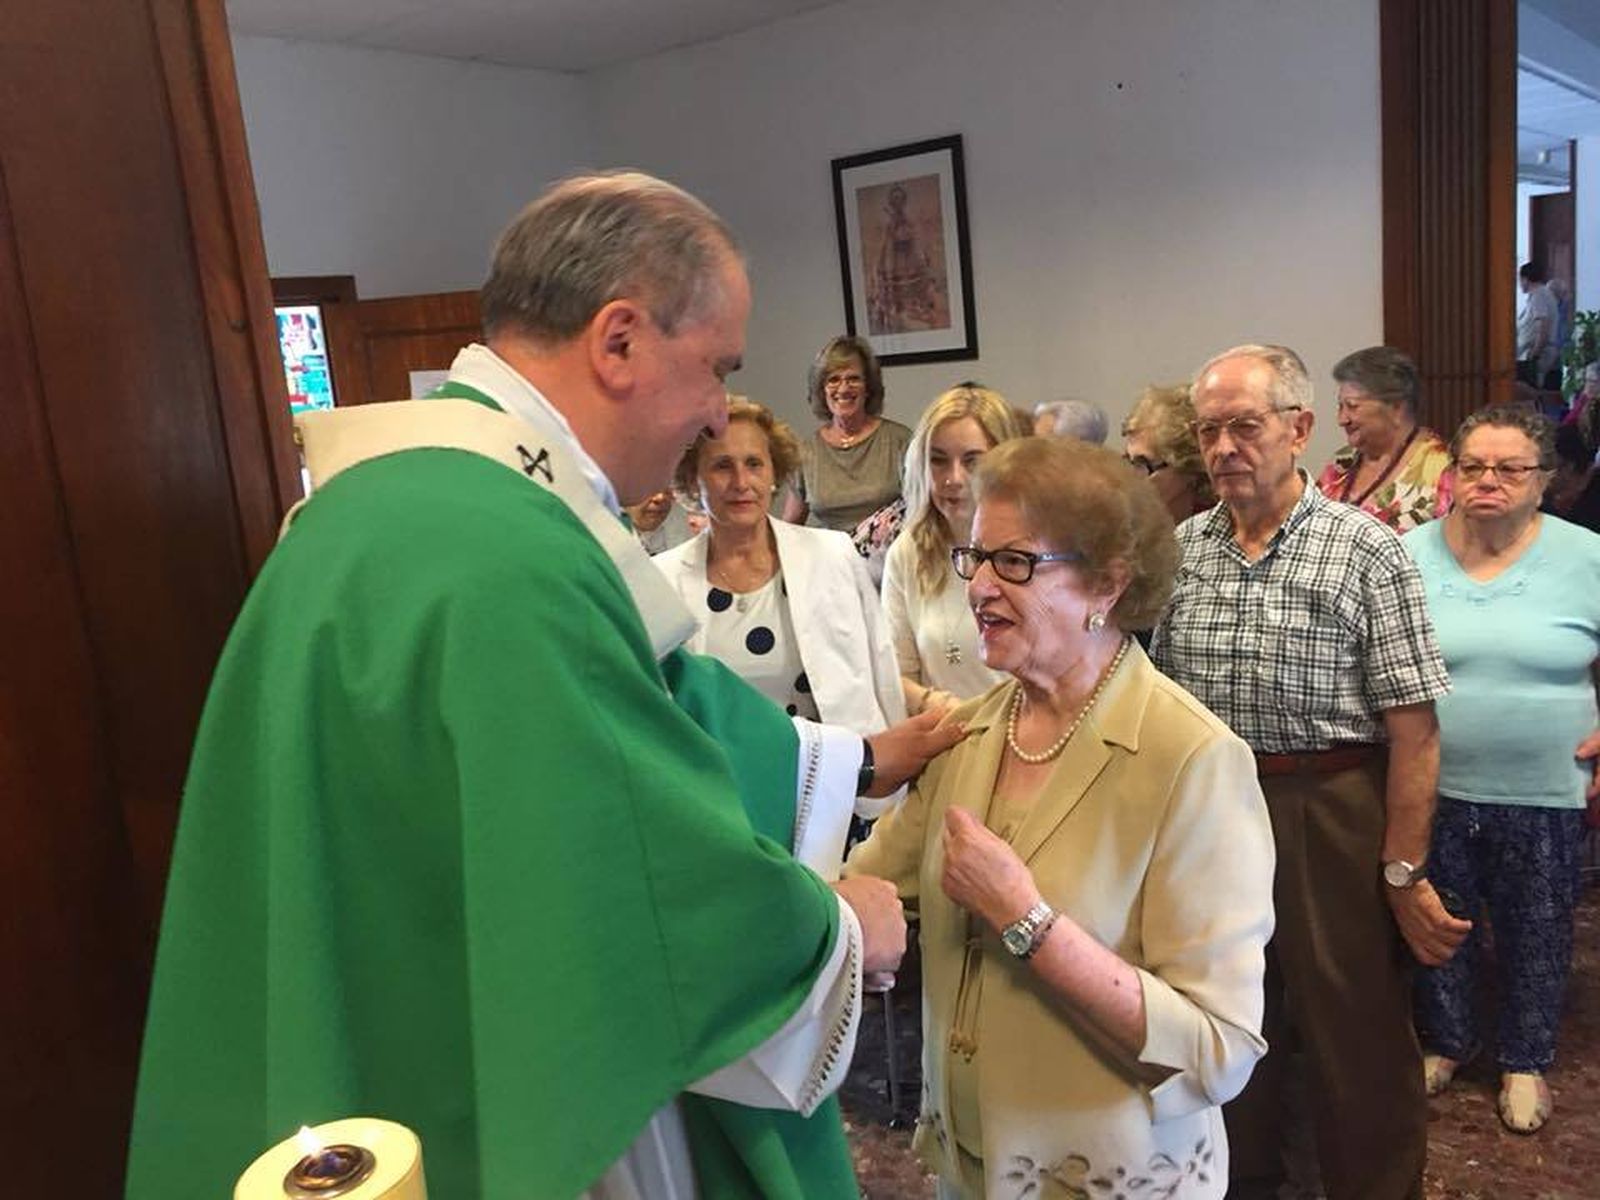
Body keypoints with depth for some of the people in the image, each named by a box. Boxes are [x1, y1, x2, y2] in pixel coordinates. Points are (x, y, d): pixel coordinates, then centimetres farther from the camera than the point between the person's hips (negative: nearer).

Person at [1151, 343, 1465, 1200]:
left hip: (1330, 816, -4)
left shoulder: (1366, 552, -10)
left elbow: (1413, 730, -12)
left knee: (1356, 1036, 9)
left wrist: (1404, 872, -13)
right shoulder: (1180, 550, 2)